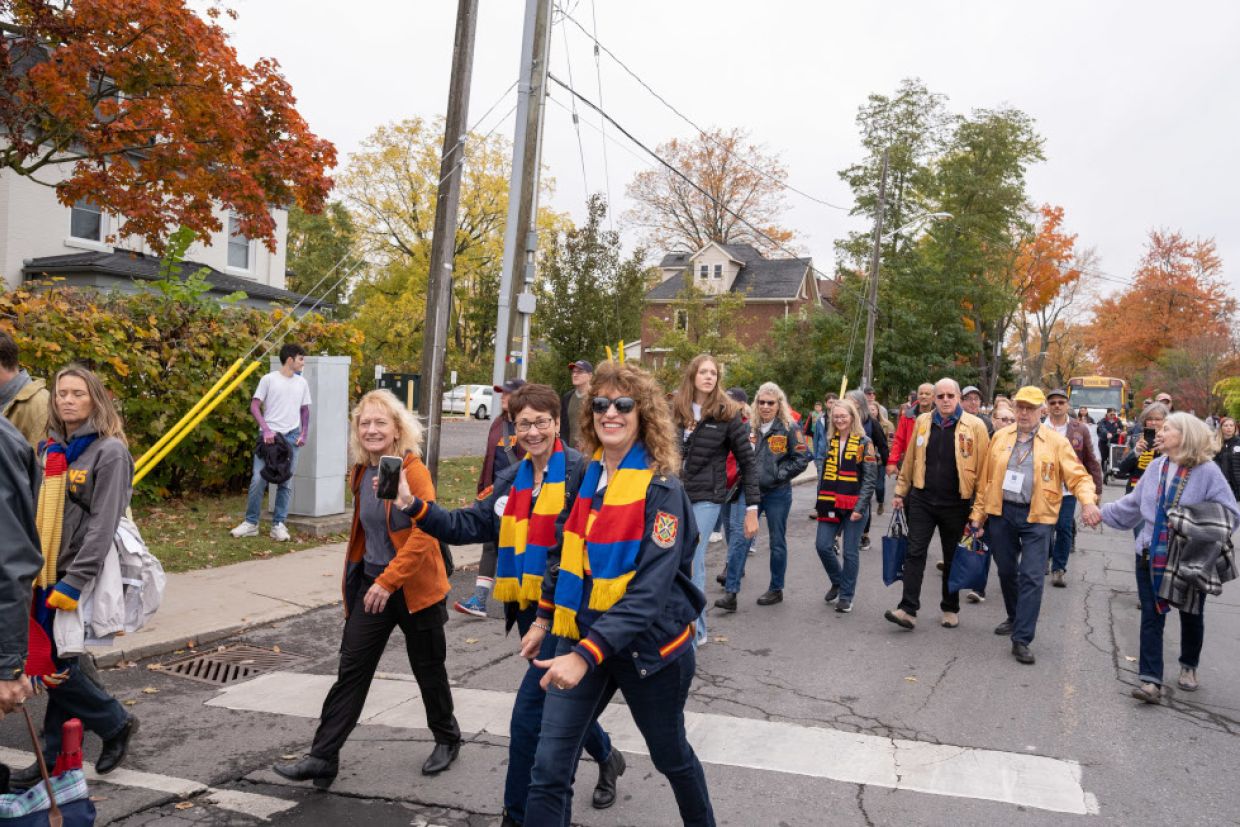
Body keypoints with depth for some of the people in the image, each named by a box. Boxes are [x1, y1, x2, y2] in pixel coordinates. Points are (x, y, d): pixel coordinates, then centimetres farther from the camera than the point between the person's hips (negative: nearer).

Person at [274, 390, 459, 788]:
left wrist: (388, 581, -27)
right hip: (370, 583, 6)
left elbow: (426, 532, -25)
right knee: (351, 668, 2)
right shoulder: (361, 473, 5)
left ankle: (447, 739, 35)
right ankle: (322, 757, 8)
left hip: (413, 587, -5)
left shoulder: (413, 471, -18)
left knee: (428, 669, 12)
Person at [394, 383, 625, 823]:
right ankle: (606, 757, 49)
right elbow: (469, 525, 3)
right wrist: (414, 506, -11)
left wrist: (547, 618, -20)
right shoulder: (510, 479, 9)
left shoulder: (580, 471, -14)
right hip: (527, 607, 7)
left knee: (528, 715, -6)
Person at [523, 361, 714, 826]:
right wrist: (546, 618, 16)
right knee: (549, 766, -3)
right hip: (581, 633, 4)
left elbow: (651, 588, -24)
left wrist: (587, 654, -32)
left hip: (648, 642, -4)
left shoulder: (660, 489, -16)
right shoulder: (585, 475, 1)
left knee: (669, 754, 18)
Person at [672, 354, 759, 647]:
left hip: (706, 498, -4)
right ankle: (698, 628, 27)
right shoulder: (676, 410, 5)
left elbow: (748, 463, -3)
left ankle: (691, 635, 2)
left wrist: (752, 508, -7)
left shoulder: (727, 414, -5)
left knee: (691, 564, -8)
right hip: (675, 496, 4)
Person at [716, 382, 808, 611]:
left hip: (777, 493, -3)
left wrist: (778, 474, -11)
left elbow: (802, 458, -7)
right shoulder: (750, 427, 6)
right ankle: (730, 592, -8)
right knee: (739, 538, -7)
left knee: (777, 541, 11)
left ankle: (776, 589, 26)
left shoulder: (789, 428, -5)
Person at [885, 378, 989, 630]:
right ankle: (908, 609, -2)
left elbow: (982, 468, -5)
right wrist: (900, 492, 12)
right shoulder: (923, 422, 4)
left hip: (956, 504, -2)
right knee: (915, 553, -3)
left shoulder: (974, 426, -6)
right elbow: (910, 460, 11)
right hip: (922, 500, 2)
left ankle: (950, 609, 26)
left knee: (952, 559, 11)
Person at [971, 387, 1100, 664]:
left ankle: (1021, 639, -2)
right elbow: (986, 478, 10)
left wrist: (1088, 500, -25)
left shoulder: (1056, 441, -2)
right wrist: (978, 514, 9)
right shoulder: (1000, 437, 7)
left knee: (1031, 577, -8)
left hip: (1036, 518, -3)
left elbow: (1078, 476, -5)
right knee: (1006, 571, 15)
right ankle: (1015, 618, 38)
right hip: (1001, 513, 3)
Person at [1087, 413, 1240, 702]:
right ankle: (1151, 680, 2)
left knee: (1191, 616, 17)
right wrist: (1103, 513, 15)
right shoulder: (1156, 467, 2)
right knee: (1152, 617, 0)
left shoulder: (1207, 471, -12)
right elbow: (1133, 503, 13)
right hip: (1151, 556, 3)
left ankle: (1189, 667, 41)